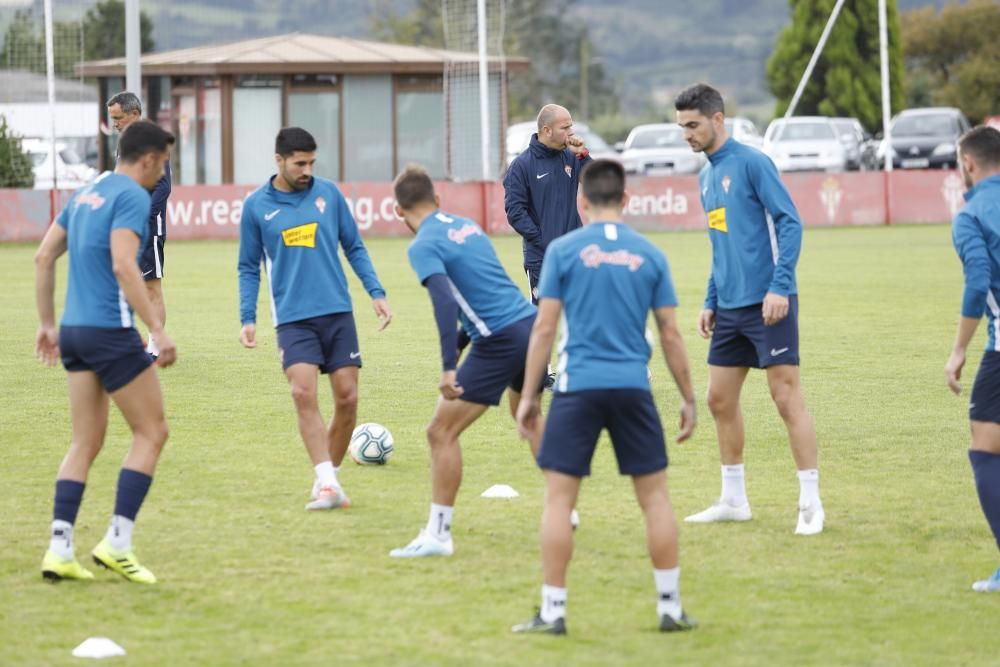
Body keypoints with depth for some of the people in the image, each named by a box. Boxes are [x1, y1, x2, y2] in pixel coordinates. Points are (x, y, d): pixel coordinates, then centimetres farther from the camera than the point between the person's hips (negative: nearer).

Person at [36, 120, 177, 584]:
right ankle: (117, 542, -3)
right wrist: (158, 329, -23)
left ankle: (59, 550, 3)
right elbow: (123, 265, -23)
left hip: (74, 331, 8)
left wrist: (47, 323, 23)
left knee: (85, 443, 11)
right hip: (111, 331, -8)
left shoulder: (86, 193, 16)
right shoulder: (132, 197, -11)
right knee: (151, 432, 2)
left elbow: (44, 257, 18)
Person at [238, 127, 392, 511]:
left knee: (347, 399, -2)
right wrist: (247, 318, 1)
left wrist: (376, 293, 5)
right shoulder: (257, 206, 3)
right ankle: (327, 484, -19)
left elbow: (354, 247, 13)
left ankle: (329, 478, 14)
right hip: (292, 318, -2)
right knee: (304, 394, -19)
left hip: (338, 313, 2)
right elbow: (249, 268, 10)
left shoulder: (328, 194, 5)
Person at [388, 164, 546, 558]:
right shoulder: (466, 226, 17)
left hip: (500, 340, -8)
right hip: (531, 324, 8)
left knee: (441, 433, -2)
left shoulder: (424, 246, -8)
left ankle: (438, 534, -3)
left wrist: (449, 368, -27)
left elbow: (444, 302, -22)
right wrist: (456, 352, 35)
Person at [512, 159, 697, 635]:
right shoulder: (649, 255, 6)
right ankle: (670, 607, 12)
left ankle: (552, 611, 1)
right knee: (655, 494, 10)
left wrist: (529, 395, 4)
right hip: (633, 388, 2)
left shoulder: (563, 251, 0)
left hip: (578, 387, -2)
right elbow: (670, 335, 7)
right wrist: (689, 399, 15)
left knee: (559, 497, 3)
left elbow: (544, 329, -2)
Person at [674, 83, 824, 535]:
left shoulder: (751, 163, -10)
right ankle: (733, 500, 20)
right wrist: (711, 301, 18)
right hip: (730, 307, 9)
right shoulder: (707, 177, 15)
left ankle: (811, 503, -4)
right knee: (720, 399, 10)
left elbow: (790, 222, -14)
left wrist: (779, 286, -21)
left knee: (786, 396, -8)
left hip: (767, 303, -9)